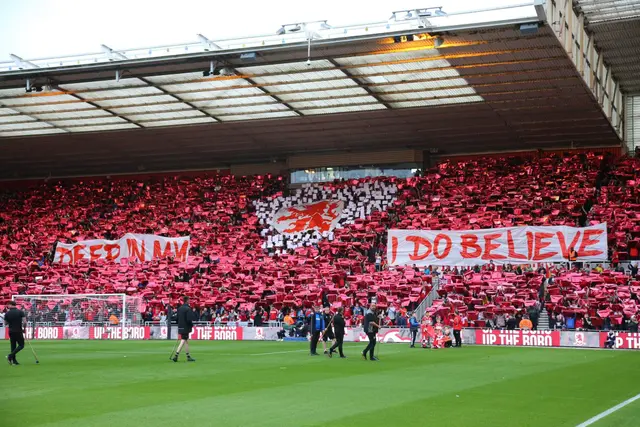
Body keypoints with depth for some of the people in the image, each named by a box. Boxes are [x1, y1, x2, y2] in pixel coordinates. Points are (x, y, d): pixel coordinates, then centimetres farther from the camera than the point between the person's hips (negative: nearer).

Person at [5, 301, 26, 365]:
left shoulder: (7, 313, -2)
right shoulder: (21, 312, -8)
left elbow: (5, 323, 5)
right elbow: (25, 322, -13)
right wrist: (24, 329, 2)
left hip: (11, 331, 3)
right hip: (18, 331, -3)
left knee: (13, 346, 11)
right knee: (21, 345, 4)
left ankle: (14, 360, 11)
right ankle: (10, 356, -12)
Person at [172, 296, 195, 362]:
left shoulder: (179, 308, 9)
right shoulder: (188, 309, -15)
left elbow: (177, 318, 14)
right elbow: (189, 319, -20)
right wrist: (191, 325, -3)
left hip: (180, 327, 8)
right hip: (186, 328, -8)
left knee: (186, 341, 15)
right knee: (183, 341, -6)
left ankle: (188, 357, 20)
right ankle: (176, 356, -13)